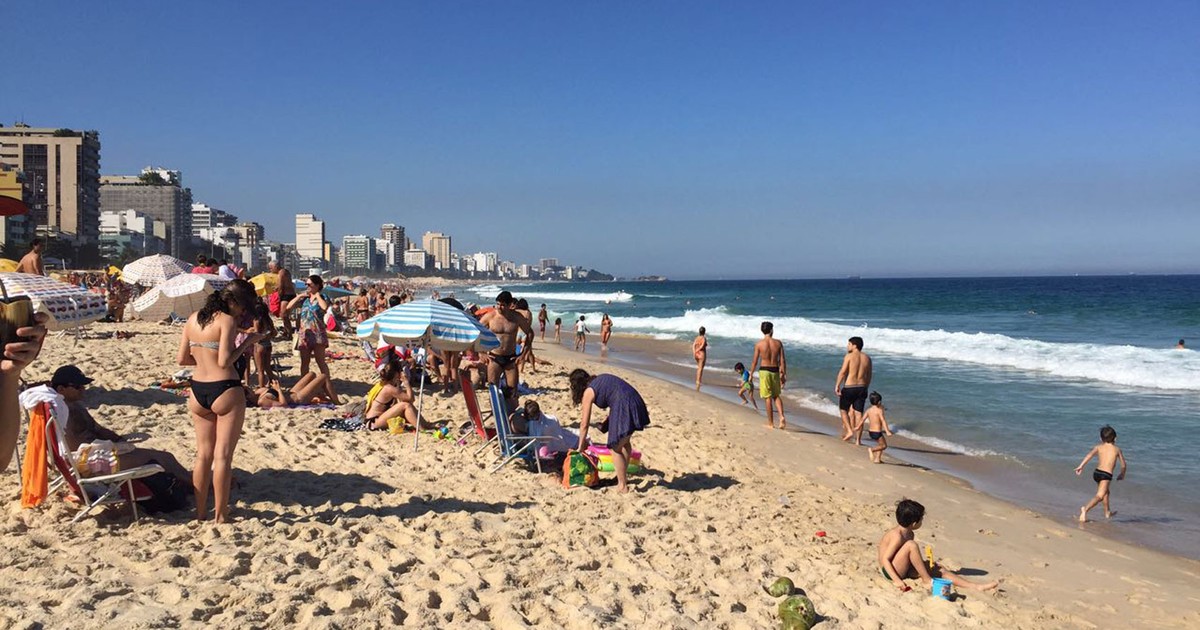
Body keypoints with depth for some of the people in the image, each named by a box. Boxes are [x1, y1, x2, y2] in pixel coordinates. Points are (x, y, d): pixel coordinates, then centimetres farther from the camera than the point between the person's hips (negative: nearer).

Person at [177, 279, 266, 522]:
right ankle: (220, 516, 7)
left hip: (198, 391, 7)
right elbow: (225, 361, -19)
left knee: (203, 454, 15)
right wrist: (247, 342, -8)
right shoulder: (227, 320, -12)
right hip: (225, 390, -6)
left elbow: (182, 358, 10)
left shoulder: (193, 319, 9)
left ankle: (200, 513, 20)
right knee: (223, 456, 1)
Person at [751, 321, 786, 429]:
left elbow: (755, 361, -4)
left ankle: (771, 423, 8)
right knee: (777, 396, 19)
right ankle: (781, 416, -2)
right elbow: (782, 360, 0)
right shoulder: (778, 343, 0)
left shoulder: (759, 344, -6)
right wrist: (784, 375, 7)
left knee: (768, 398, 3)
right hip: (775, 371, 2)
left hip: (764, 371, -2)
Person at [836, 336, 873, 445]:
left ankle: (849, 431, 0)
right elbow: (869, 376, 12)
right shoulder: (867, 358, 8)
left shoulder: (849, 356, -9)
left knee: (844, 410, 14)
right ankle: (858, 440, 7)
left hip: (849, 388, -5)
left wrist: (837, 386, -10)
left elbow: (843, 372, -15)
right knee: (859, 414, 6)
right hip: (862, 388, 5)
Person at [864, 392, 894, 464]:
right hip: (877, 432, -7)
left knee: (880, 444, 24)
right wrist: (887, 431, -25)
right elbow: (883, 421, -21)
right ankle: (872, 449, -14)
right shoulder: (879, 410, -13)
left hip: (870, 431, 7)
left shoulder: (868, 410, 4)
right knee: (884, 445, 8)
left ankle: (877, 459, 19)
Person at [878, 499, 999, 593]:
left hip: (903, 569, 10)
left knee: (936, 568, 1)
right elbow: (885, 559, -25)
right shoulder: (897, 536, -21)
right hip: (890, 571, -10)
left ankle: (976, 586, -1)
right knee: (911, 545, -28)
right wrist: (896, 580, -32)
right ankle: (928, 581, -18)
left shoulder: (908, 533, 10)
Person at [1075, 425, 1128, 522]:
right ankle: (1085, 509, -37)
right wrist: (1122, 474, 34)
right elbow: (1123, 465, 15)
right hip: (1106, 474, -4)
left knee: (1105, 492, 30)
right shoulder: (1117, 449, 10)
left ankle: (1107, 512, 45)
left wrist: (1081, 466, -13)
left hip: (1096, 472, 5)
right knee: (1099, 496, -13)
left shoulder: (1098, 447, 11)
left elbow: (1090, 454, -8)